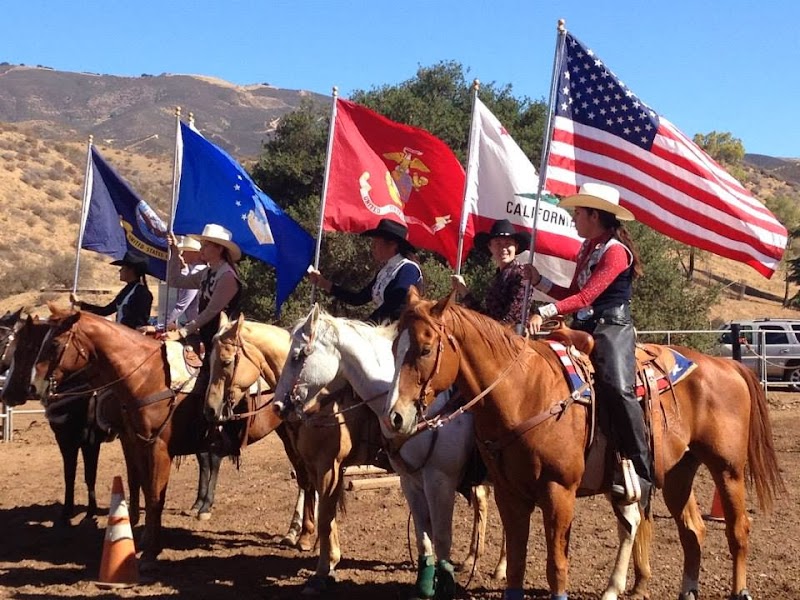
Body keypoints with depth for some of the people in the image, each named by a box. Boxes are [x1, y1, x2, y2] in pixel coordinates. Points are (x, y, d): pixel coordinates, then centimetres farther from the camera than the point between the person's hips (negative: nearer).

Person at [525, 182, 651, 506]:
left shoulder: (615, 251, -9)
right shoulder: (587, 249, 19)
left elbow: (586, 297, -19)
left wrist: (544, 313, -27)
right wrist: (538, 281, 15)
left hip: (612, 328, -10)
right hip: (583, 327, 10)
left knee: (617, 387, -30)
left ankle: (639, 472, -27)